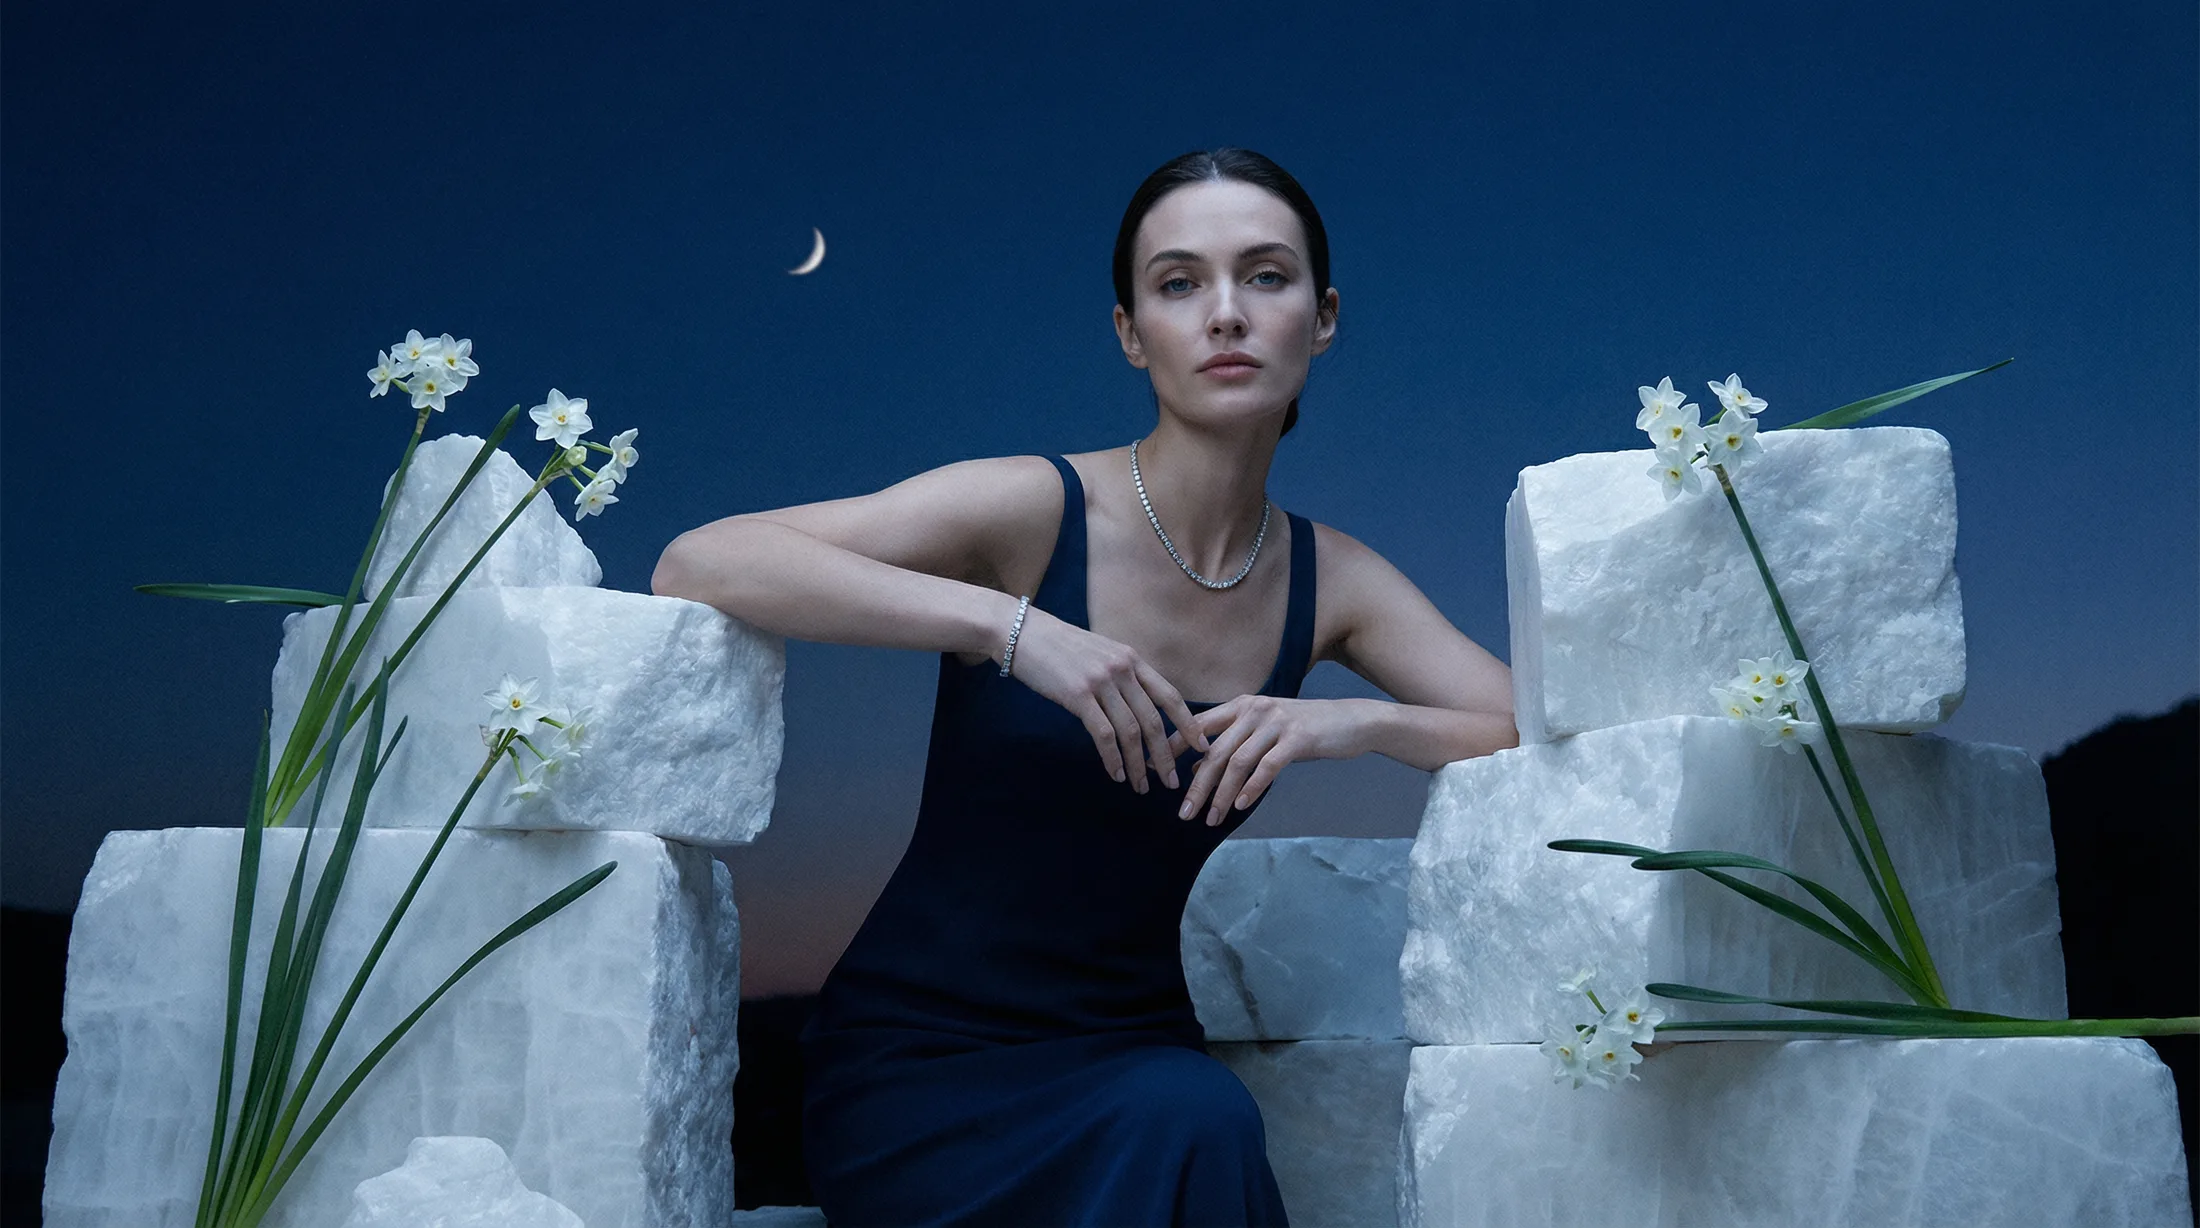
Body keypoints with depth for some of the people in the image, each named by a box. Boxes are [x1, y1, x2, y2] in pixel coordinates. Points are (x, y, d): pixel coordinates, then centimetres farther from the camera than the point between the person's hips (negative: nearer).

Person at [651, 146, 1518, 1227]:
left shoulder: (1331, 581, 3)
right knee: (1192, 1129, -32)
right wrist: (1008, 624, -30)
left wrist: (1362, 722, -18)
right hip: (916, 1059, -4)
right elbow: (695, 563, -21)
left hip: (1132, 1048, 4)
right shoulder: (1037, 511, -11)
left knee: (1206, 1126, -30)